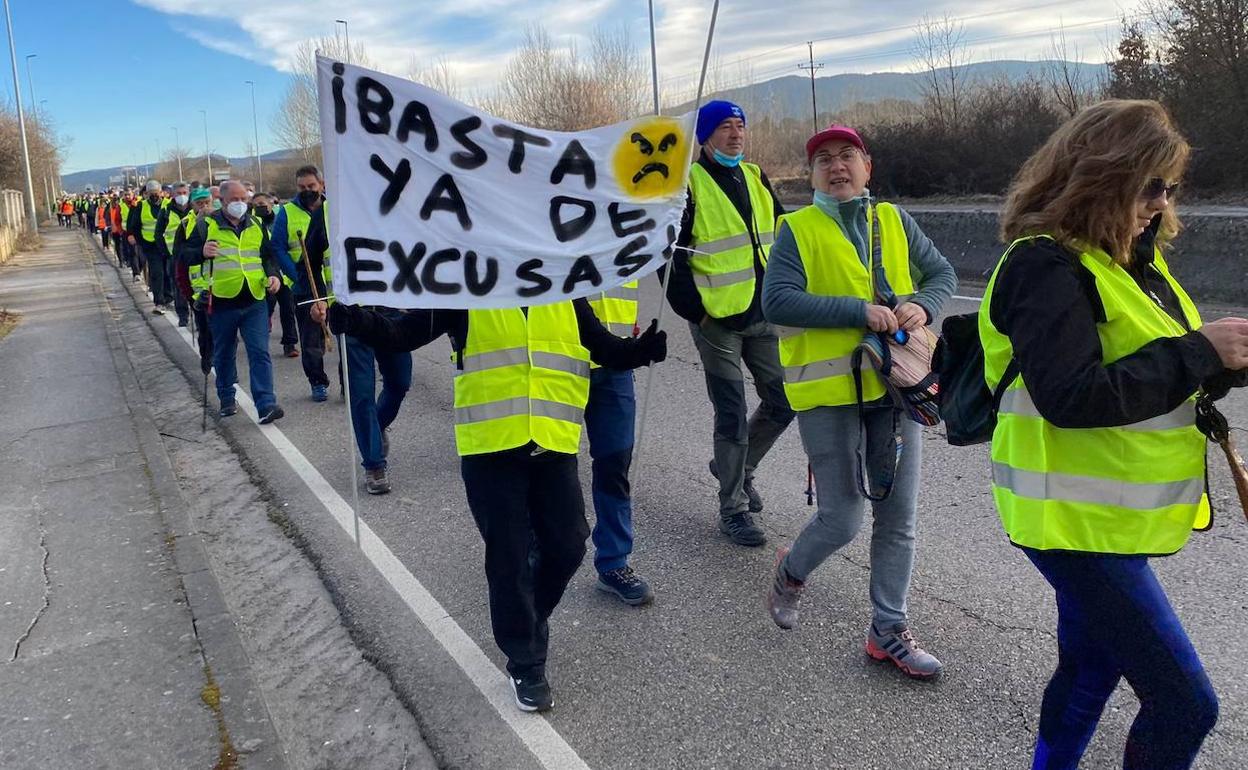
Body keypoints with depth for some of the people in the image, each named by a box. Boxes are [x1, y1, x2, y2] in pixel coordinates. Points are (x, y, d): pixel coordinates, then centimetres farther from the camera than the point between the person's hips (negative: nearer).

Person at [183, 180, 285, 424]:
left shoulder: (256, 225, 11)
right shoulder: (206, 225, 0)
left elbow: (268, 255, 20)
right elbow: (186, 255, -1)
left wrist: (273, 275, 1)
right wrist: (202, 253, -22)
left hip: (254, 301, 2)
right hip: (222, 302, -1)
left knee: (260, 353, -8)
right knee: (224, 355, 12)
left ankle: (266, 405, -12)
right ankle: (226, 399, 29)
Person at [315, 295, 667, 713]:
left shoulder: (566, 295, 9)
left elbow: (604, 348, 12)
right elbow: (403, 333, -3)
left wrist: (643, 348, -9)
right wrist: (347, 318, -19)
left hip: (555, 447, 3)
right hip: (491, 449, -3)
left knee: (566, 546, 4)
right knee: (509, 557, 2)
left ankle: (526, 621, 35)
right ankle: (525, 663, 20)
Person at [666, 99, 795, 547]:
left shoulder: (755, 178, 12)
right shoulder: (688, 184, -8)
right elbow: (671, 253, -11)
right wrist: (692, 307, -15)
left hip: (763, 315, 6)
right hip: (717, 321, -6)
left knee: (782, 403, 10)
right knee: (732, 417, 0)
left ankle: (736, 467, 35)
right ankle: (733, 510, 15)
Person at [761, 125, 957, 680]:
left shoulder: (894, 220, 10)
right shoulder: (798, 229, -3)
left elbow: (942, 273, 14)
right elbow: (777, 301, -15)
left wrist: (923, 305, -8)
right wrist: (860, 311, -21)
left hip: (895, 383, 5)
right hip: (829, 390, -4)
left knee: (898, 515, 9)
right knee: (841, 518, -1)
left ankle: (889, 630, 24)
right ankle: (792, 570, 32)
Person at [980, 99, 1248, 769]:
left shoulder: (1132, 258, 11)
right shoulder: (1045, 266, -18)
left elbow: (1161, 376, 15)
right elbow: (1071, 396, -28)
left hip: (1110, 512, 10)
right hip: (1077, 520, -9)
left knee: (1092, 665, 23)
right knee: (1184, 705, -5)